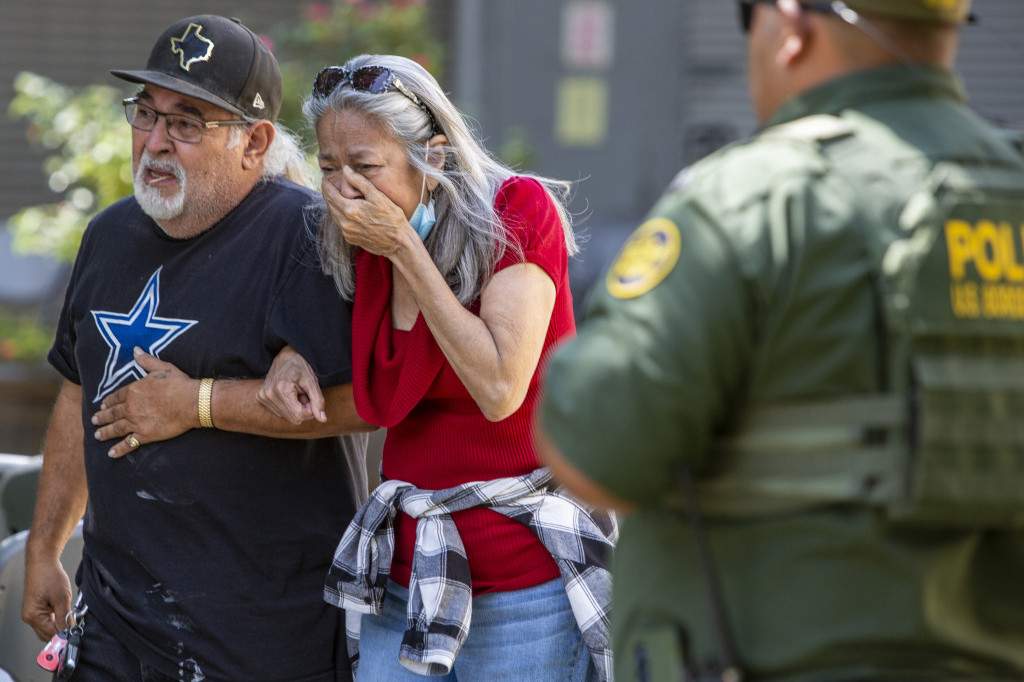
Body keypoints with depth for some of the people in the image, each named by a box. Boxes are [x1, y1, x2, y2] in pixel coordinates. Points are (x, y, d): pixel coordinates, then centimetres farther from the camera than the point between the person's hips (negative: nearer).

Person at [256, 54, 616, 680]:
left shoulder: (519, 212, -11)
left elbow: (498, 389, -22)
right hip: (409, 578, 5)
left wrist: (404, 248, -18)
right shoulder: (364, 246, 5)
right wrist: (295, 356, 1)